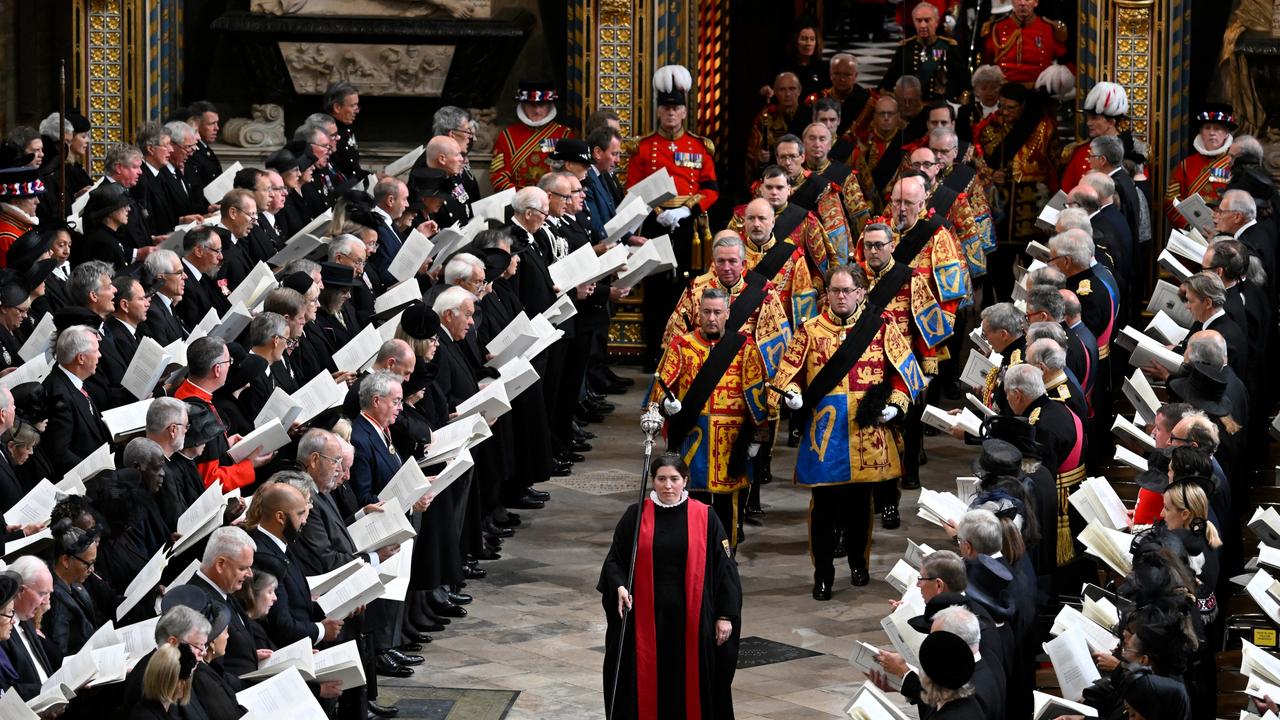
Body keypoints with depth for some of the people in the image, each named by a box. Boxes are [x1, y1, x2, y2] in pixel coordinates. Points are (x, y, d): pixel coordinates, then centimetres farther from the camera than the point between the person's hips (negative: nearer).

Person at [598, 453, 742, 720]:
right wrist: (619, 586, -15)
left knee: (691, 682, 3)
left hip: (691, 618, -1)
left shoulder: (705, 518, -1)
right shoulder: (636, 516, 1)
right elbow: (615, 559, 6)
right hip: (646, 618, 1)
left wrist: (726, 615, -3)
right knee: (648, 681, 2)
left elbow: (724, 566, 1)